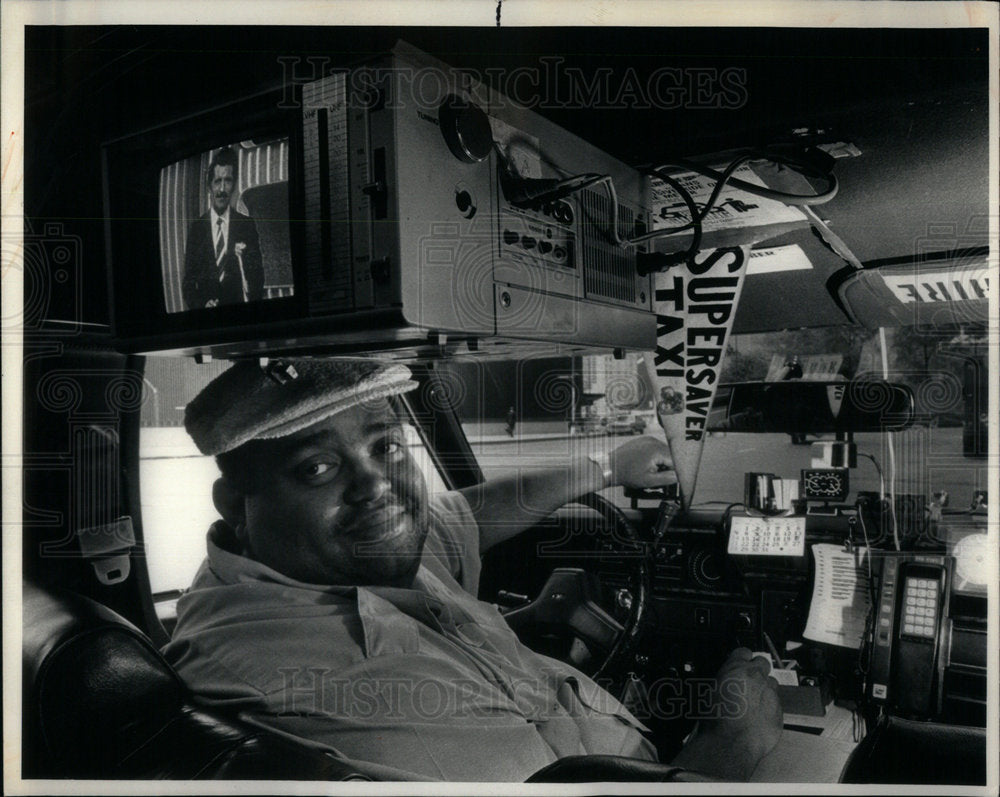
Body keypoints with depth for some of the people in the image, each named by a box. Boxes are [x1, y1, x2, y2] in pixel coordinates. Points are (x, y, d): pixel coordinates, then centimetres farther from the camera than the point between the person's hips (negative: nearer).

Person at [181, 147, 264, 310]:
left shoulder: (247, 225, 6)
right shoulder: (195, 228, 8)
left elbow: (258, 274, 5)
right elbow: (188, 280, 8)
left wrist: (252, 308, -12)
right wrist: (202, 305, -10)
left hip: (239, 311, 0)